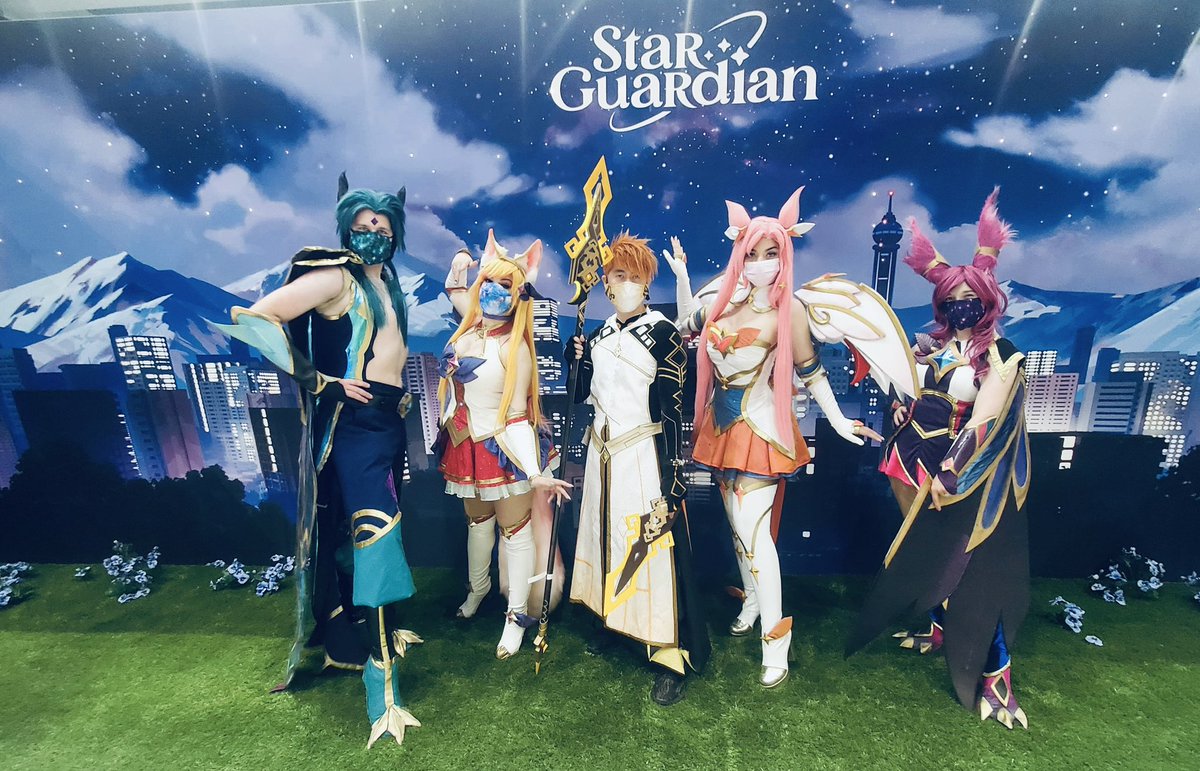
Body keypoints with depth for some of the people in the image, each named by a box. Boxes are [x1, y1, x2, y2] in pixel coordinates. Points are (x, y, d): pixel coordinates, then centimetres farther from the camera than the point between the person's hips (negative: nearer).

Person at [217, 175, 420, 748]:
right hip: (353, 422, -8)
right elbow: (255, 320, -21)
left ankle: (379, 629, 41)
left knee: (378, 531, 20)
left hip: (390, 420, 9)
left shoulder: (387, 281, 12)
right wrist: (320, 380, -19)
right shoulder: (336, 276, -12)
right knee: (373, 536, -11)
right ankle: (381, 691, -2)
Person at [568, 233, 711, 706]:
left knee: (651, 549, -1)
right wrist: (580, 360, -3)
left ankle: (672, 659, 14)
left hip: (643, 457, -6)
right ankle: (613, 624, 36)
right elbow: (586, 397, 15)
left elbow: (672, 412, -12)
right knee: (608, 541, 15)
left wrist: (671, 481, -15)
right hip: (603, 455, 6)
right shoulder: (599, 336, 10)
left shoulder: (663, 334, -8)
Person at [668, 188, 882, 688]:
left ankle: (776, 637, 5)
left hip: (760, 430, -6)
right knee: (737, 524, 17)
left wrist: (839, 421, -7)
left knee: (753, 528, -9)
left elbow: (810, 372, -4)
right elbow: (686, 327, 20)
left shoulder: (789, 310, -10)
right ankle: (752, 601, 39)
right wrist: (681, 276, 12)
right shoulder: (725, 299, 4)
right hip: (721, 427, 6)